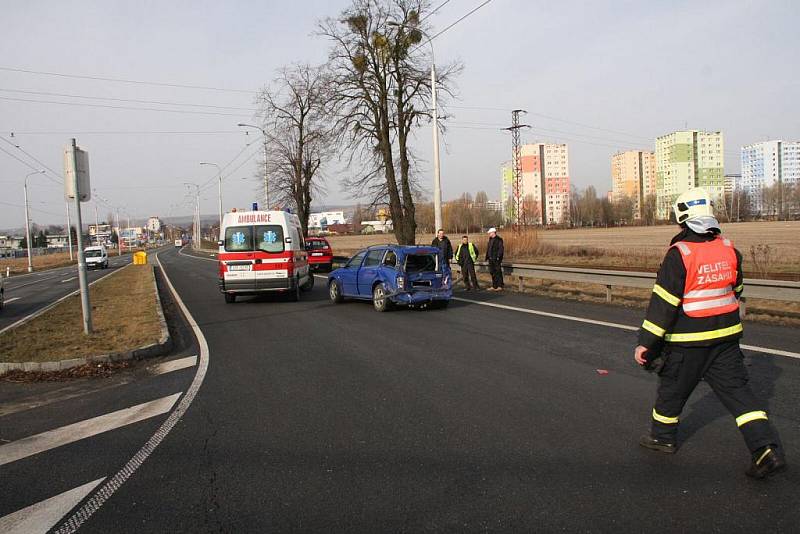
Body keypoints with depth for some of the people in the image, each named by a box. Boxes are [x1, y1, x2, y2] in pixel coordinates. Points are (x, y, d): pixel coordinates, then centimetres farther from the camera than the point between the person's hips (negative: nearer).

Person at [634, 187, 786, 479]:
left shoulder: (679, 254, -19)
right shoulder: (729, 249, 0)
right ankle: (767, 449, 1)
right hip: (726, 335, 5)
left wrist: (646, 342, -15)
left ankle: (663, 436, 31)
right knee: (736, 388, 9)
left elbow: (663, 302, -19)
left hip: (688, 340, -5)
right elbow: (735, 290, 14)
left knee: (673, 387, 14)